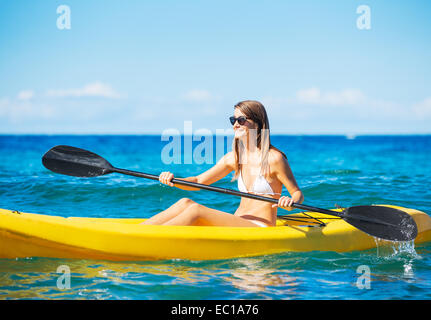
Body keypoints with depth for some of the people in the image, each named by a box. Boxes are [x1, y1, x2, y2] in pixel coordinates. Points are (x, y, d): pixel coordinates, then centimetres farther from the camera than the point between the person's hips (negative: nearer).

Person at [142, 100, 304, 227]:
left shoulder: (274, 158, -8)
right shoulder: (234, 157, 11)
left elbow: (298, 193, -2)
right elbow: (199, 181, 14)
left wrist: (291, 202, -26)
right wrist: (172, 180, -5)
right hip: (236, 225, 7)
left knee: (196, 210, -24)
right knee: (185, 203, -13)